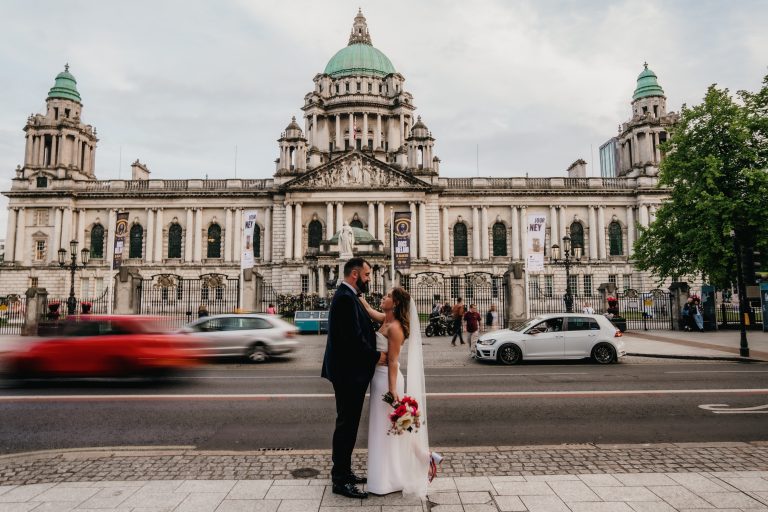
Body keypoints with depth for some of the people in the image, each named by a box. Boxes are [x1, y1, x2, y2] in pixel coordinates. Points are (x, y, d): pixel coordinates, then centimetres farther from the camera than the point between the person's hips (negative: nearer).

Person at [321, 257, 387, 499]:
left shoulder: (348, 296, 13)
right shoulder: (345, 298, -20)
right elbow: (354, 338, -25)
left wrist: (374, 353, 4)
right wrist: (376, 356, -12)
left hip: (350, 371, 11)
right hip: (348, 372, -11)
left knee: (348, 424, 18)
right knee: (346, 424, 0)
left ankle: (343, 471, 31)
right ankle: (340, 480, 12)